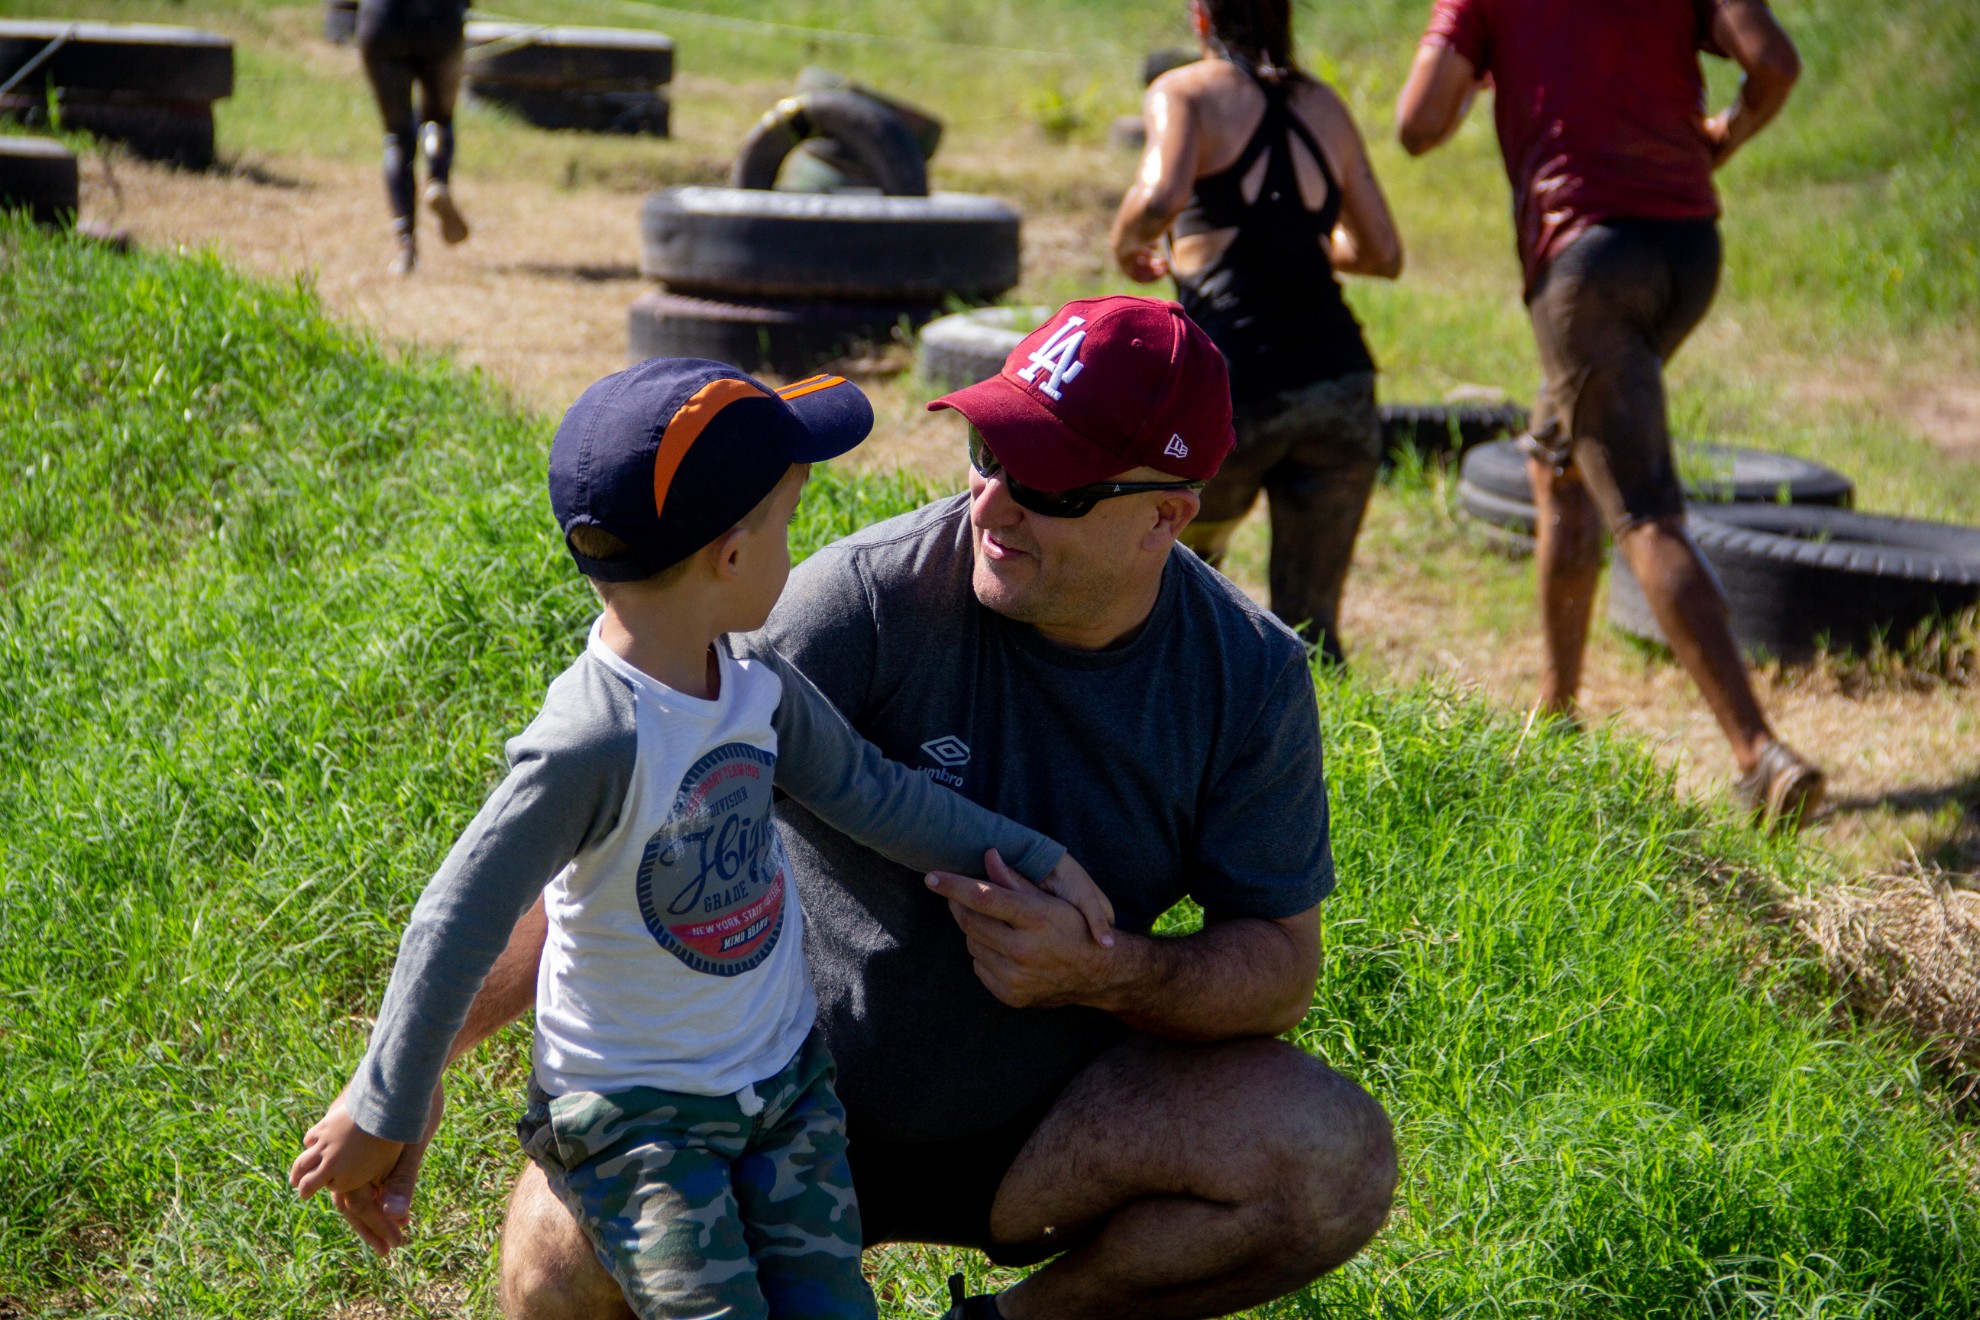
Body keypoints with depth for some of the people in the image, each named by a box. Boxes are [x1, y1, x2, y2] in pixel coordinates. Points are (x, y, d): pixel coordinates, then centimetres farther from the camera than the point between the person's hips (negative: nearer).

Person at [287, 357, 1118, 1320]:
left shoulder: (759, 687, -4)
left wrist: (1033, 858, 18)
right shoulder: (596, 738, -28)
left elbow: (869, 792, 14)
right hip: (633, 1113, -7)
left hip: (785, 1075, 7)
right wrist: (381, 1116, -15)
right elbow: (459, 924, -22)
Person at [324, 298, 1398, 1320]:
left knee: (1338, 1161, -21)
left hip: (1037, 1121, 3)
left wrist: (1100, 973, -26)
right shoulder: (866, 601, -23)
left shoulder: (1253, 675, -11)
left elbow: (1281, 964, -5)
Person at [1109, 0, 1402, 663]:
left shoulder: (1185, 92, 1)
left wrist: (1125, 243, 2)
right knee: (1308, 629, 10)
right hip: (1339, 384, 4)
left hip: (1230, 391, -4)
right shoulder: (1325, 106, 15)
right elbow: (1383, 254, 20)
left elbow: (1161, 197, -20)